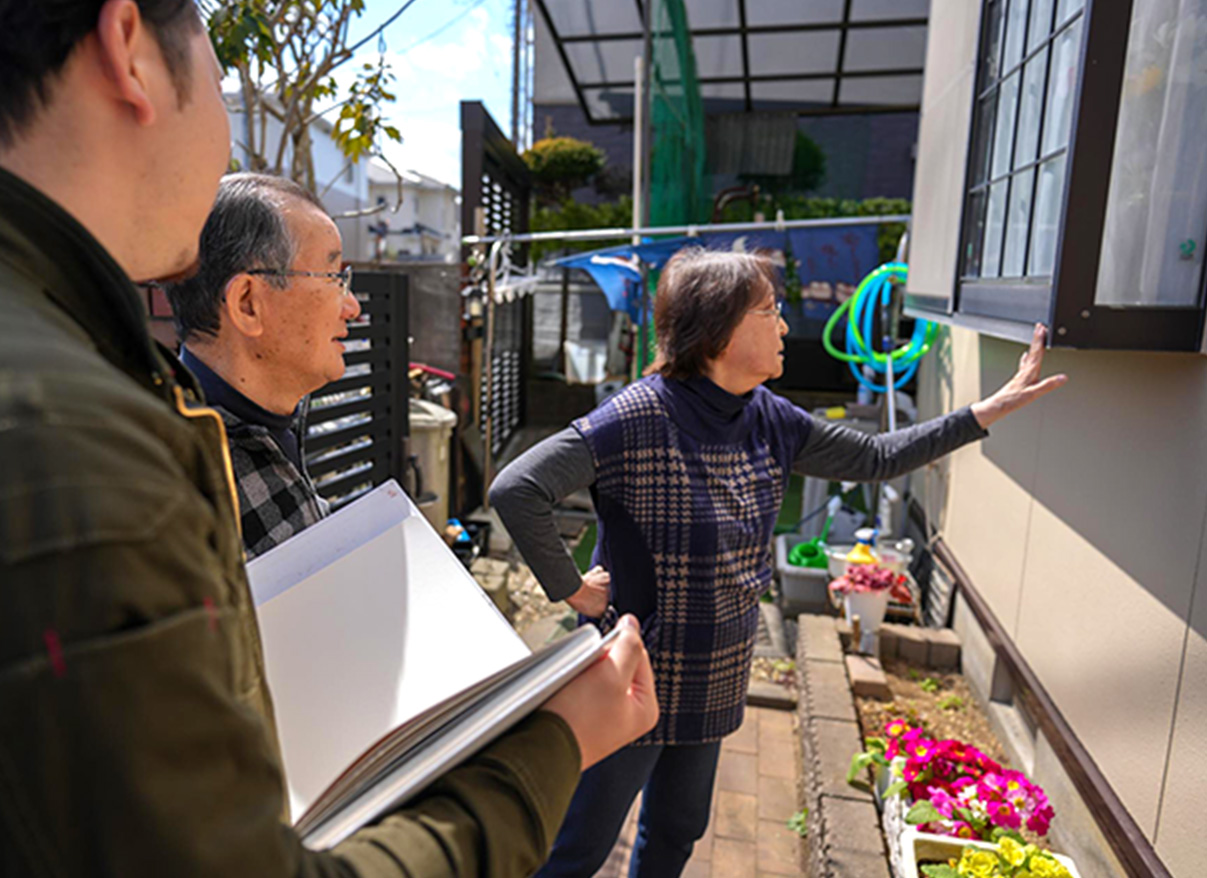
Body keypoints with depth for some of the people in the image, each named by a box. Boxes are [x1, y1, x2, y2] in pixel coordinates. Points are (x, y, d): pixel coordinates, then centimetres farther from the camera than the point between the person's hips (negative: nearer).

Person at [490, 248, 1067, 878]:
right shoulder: (640, 417, -25)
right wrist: (570, 589, -22)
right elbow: (515, 490, -29)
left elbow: (876, 458, 10)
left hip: (713, 684, 7)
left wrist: (988, 412, 9)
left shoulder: (769, 421, -1)